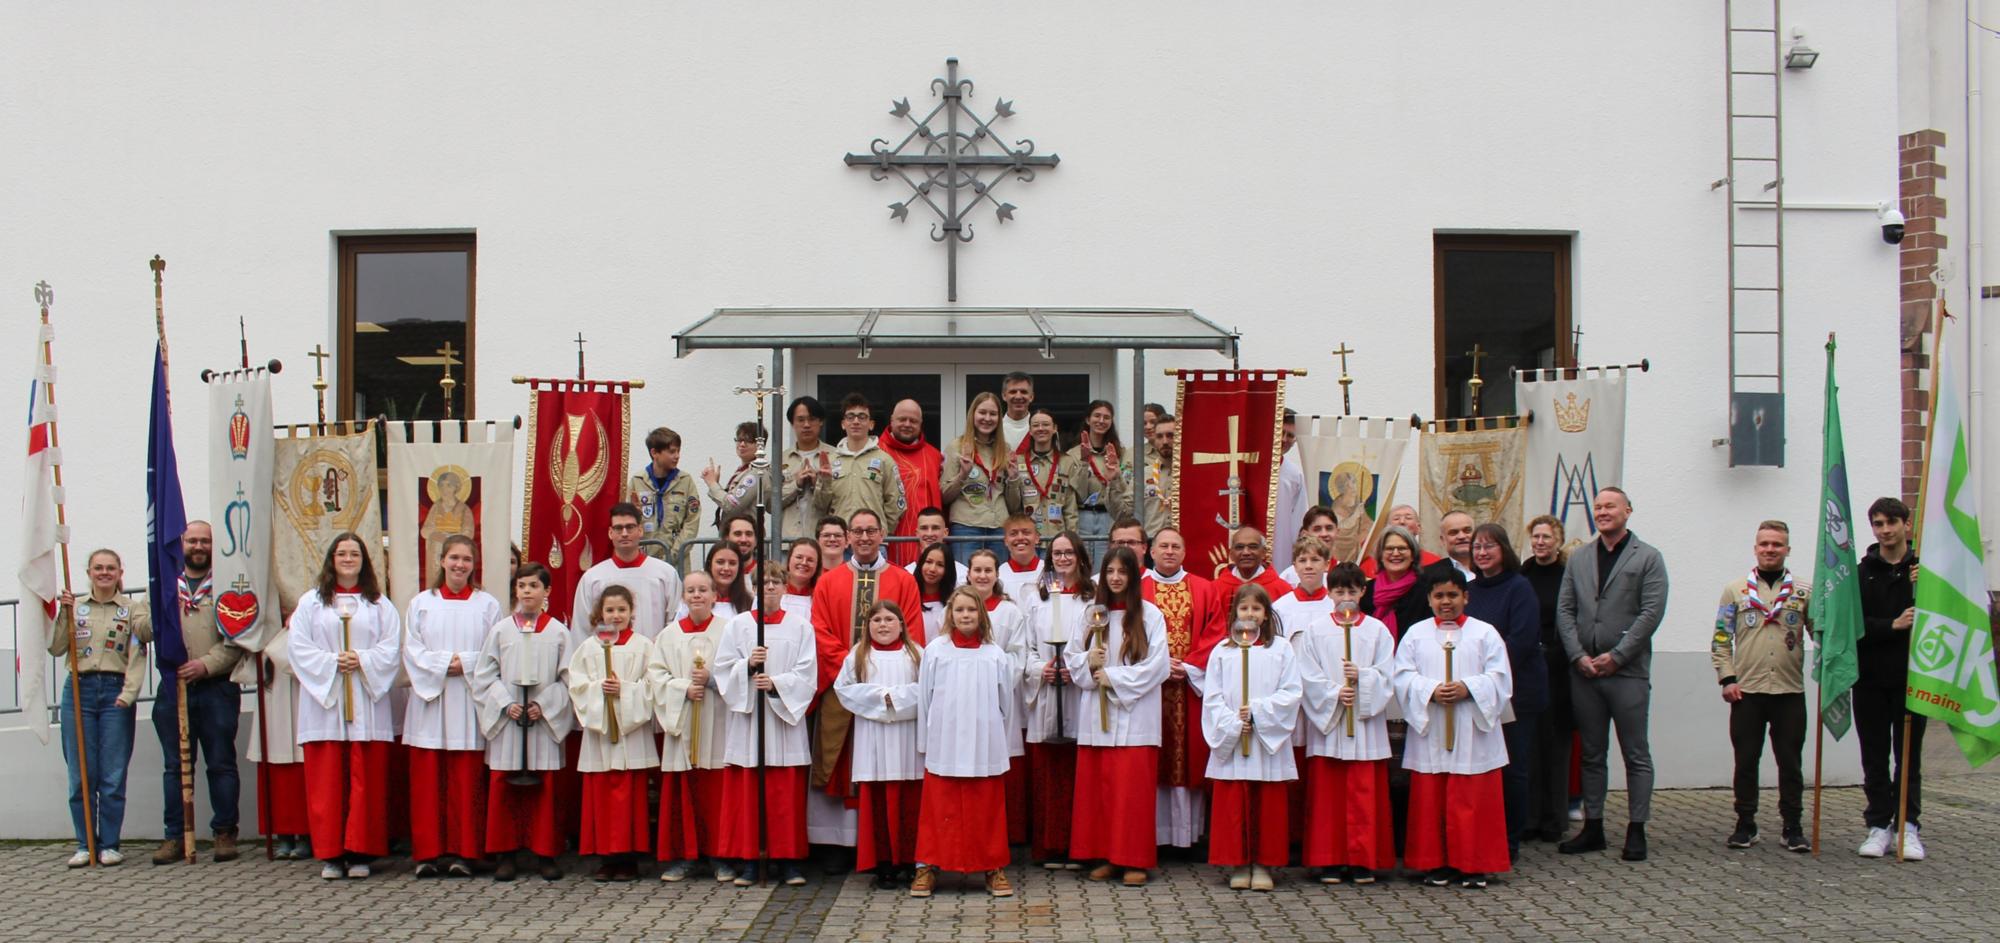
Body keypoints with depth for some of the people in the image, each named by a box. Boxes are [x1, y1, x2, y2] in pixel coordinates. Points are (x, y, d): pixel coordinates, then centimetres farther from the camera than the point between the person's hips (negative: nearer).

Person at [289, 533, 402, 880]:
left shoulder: (379, 604, 12)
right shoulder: (311, 602, 11)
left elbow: (391, 649, 3)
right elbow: (299, 648, 2)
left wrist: (362, 660, -14)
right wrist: (332, 662, -12)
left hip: (366, 701, 0)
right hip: (323, 700, 0)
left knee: (366, 779, -2)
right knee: (326, 780, -2)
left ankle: (360, 852, 2)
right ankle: (330, 854, 2)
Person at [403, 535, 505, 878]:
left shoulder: (487, 605, 7)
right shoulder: (421, 603, 10)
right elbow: (411, 650, 2)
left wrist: (465, 663, -12)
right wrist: (442, 664, -11)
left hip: (469, 701, -1)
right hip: (429, 698, 1)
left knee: (466, 781, -1)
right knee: (427, 779, -1)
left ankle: (462, 853, 4)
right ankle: (427, 853, 4)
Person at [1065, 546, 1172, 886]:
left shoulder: (1149, 615, -1)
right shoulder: (1090, 613, 10)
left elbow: (1157, 665, -6)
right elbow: (1070, 658, 12)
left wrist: (1114, 677, -10)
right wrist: (1089, 663, -9)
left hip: (1134, 715, -3)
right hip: (1096, 714, 3)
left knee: (1133, 788, -4)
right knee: (1096, 786, 3)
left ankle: (1135, 860, 2)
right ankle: (1103, 856, 11)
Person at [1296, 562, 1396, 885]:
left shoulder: (1377, 630, 6)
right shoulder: (1314, 631, 5)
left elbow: (1386, 676, 1)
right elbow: (1308, 677, -1)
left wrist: (1361, 677, -16)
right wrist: (1335, 693, -14)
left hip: (1366, 724, 0)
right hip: (1326, 722, 0)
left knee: (1365, 794, 0)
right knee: (1327, 794, 1)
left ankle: (1363, 860, 7)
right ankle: (1330, 861, 8)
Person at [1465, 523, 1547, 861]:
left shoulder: (1519, 588, -6)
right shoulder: (1470, 589, 13)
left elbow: (1522, 640, -15)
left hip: (1516, 690, -5)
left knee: (1512, 767, 0)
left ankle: (1510, 842, 8)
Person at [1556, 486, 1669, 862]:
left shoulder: (1648, 558, 1)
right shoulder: (1578, 559, 14)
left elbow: (1651, 612, -8)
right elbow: (1564, 610, 9)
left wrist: (1616, 655, -13)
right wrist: (1578, 655, -4)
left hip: (1627, 672, -4)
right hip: (1584, 672, 4)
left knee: (1636, 755, 1)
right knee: (1592, 754, 10)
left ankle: (1637, 830, 6)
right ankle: (1593, 827, 16)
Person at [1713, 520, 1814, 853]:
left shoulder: (1804, 593, 6)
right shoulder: (1736, 590, 7)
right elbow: (1720, 640, 5)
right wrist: (1727, 679, -4)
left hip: (1790, 692, 0)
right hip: (1747, 692, 0)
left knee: (1790, 763, 4)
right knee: (1746, 761, 4)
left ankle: (1793, 827, 12)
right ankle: (1745, 825, 14)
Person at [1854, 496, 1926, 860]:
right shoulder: (1862, 573, 4)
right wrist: (1892, 625, -19)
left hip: (1911, 676, 0)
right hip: (1870, 678, 0)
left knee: (1909, 756, 4)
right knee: (1875, 758, 5)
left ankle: (1908, 827, 10)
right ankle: (1879, 825, 12)